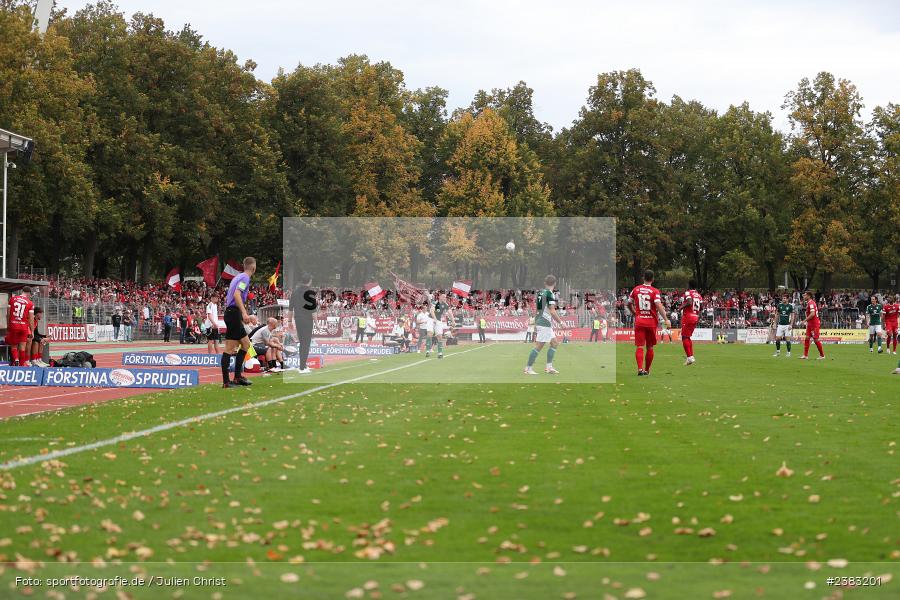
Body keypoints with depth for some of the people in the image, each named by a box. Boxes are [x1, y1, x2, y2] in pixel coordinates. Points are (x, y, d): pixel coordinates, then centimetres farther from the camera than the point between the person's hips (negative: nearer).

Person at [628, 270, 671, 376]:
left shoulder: (636, 289, 4)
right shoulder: (655, 291, -7)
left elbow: (629, 304, 14)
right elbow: (659, 306, -18)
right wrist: (666, 319, -19)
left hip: (639, 321, 1)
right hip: (651, 322, -1)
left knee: (639, 346, -3)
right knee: (650, 347, 12)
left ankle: (640, 368, -22)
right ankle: (647, 370, 19)